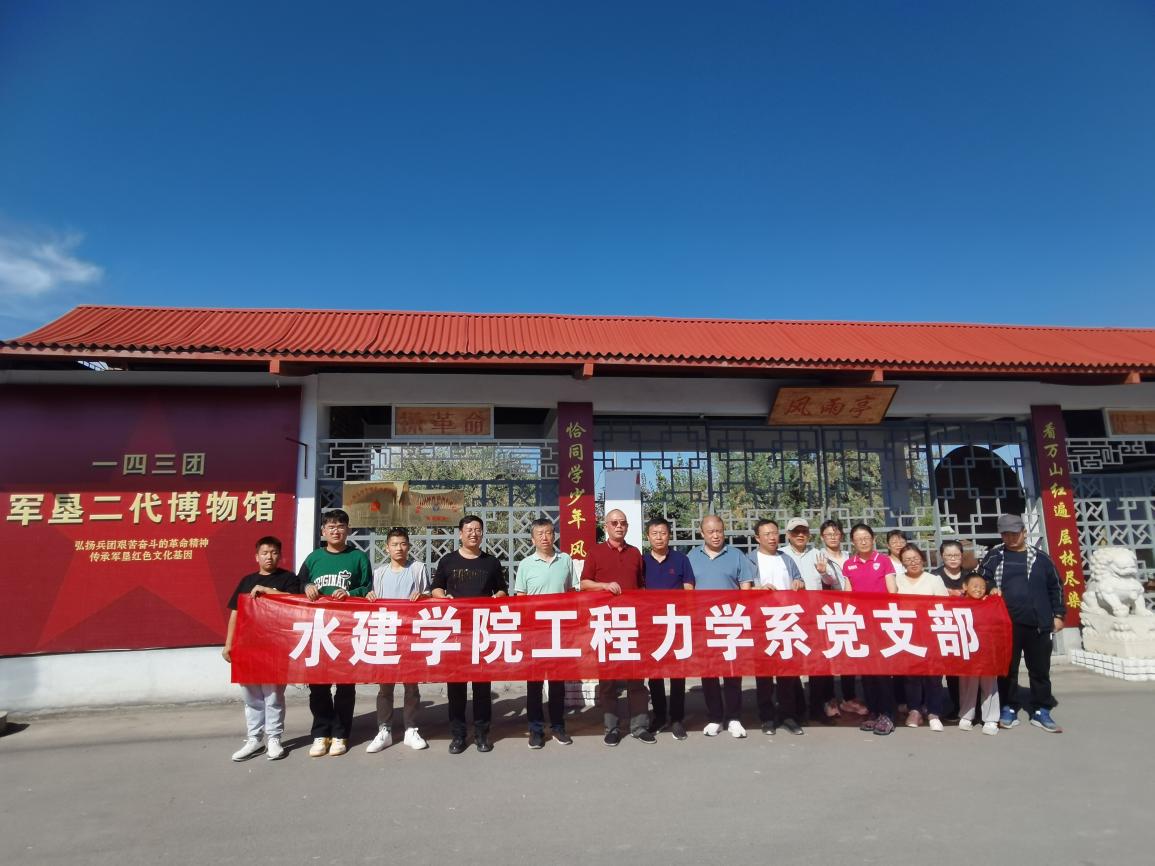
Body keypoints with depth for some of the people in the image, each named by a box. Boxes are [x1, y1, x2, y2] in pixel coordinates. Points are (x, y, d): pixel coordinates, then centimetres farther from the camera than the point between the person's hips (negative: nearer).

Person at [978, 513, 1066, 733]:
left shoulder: (1040, 557, 6)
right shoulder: (994, 556, 4)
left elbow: (1055, 587, 11)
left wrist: (1058, 614, 8)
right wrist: (990, 589, -10)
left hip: (1038, 624, 1)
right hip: (1006, 623, -1)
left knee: (1040, 669, 9)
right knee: (1008, 669, 6)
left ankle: (1040, 711, 21)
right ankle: (1009, 709, 16)